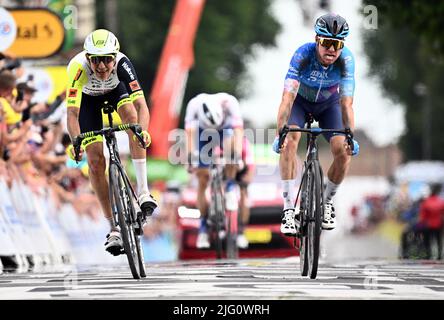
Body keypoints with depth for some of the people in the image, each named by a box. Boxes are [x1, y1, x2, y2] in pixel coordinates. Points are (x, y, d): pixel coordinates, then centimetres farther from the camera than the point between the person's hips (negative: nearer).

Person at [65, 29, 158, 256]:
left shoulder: (122, 64, -38)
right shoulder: (78, 67, -40)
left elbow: (141, 104, -45)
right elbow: (72, 113, -45)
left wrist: (143, 130, -64)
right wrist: (76, 142, -62)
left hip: (116, 89, 0)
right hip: (88, 97, 0)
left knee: (131, 116, -33)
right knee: (95, 161, -8)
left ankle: (142, 190, -29)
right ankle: (114, 229, 1)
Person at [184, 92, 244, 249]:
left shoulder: (229, 102, -37)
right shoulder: (194, 105, -35)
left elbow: (238, 129, -42)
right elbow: (189, 132, -39)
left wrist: (238, 155, -53)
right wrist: (190, 158, -48)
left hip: (226, 130, -1)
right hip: (204, 134, 1)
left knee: (231, 146, -37)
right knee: (202, 181, -6)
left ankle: (230, 187, -16)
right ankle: (203, 226, 5)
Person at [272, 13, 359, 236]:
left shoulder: (346, 60, -31)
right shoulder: (303, 55, -35)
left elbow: (346, 103, -34)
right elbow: (288, 97, -41)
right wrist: (280, 132, -52)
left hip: (329, 103, 1)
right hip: (301, 100, -1)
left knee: (343, 151, -18)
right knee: (289, 141, -28)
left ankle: (327, 201, 8)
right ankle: (289, 209, -24)